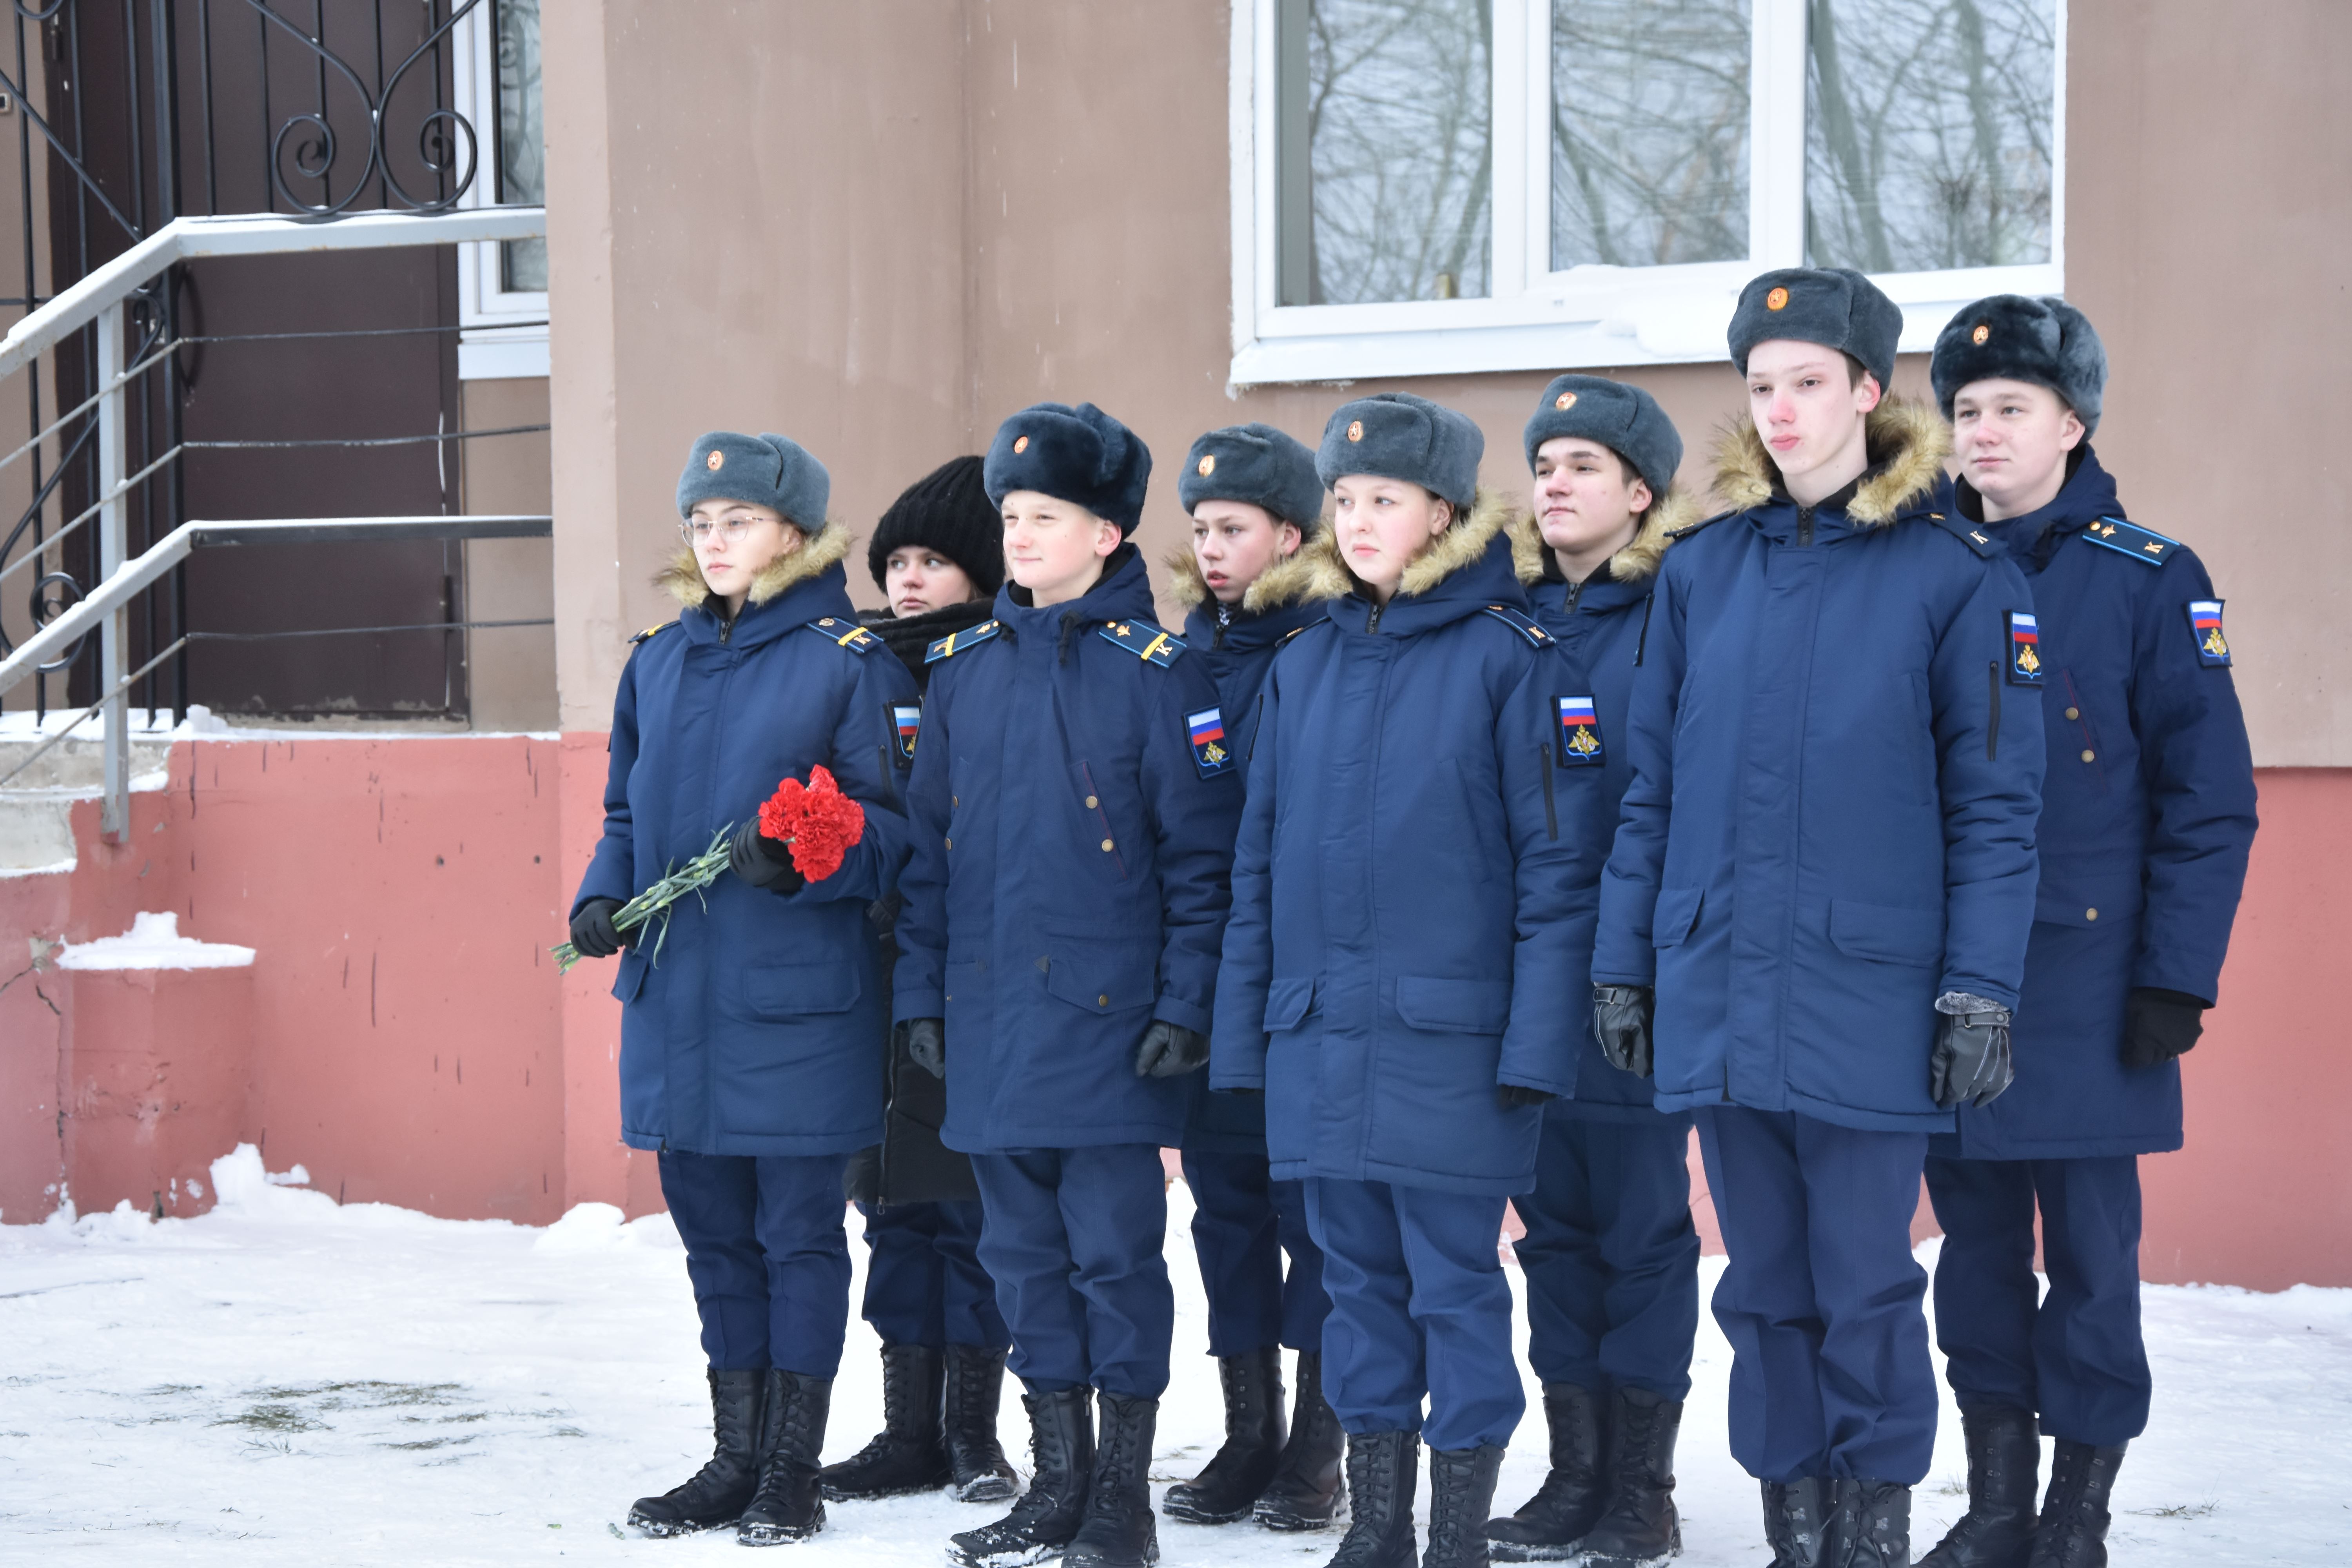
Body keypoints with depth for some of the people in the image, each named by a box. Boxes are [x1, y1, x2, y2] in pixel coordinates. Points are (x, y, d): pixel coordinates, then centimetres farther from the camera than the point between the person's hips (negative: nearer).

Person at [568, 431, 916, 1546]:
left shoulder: (848, 661, -5)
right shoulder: (658, 660, 13)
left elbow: (889, 825, -7)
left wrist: (803, 862, -24)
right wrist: (604, 896, 2)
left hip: (798, 999, -6)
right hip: (676, 995, 6)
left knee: (798, 1231, 2)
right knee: (711, 1228, 12)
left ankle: (794, 1470, 12)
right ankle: (737, 1456, 23)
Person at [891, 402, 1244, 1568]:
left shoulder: (1154, 671, -5)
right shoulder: (964, 670, 10)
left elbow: (1203, 853, -6)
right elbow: (928, 847, 14)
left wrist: (1186, 1004, -11)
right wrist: (920, 989, 9)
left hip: (1107, 1022, -5)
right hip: (990, 1022, 5)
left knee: (1115, 1252, 0)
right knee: (1025, 1253, 11)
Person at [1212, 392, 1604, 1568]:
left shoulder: (1508, 656, -5)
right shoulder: (1304, 664, 12)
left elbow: (1558, 862, -8)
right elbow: (1259, 861, 14)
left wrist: (1536, 1040, -13)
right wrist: (1239, 1029, 10)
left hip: (1450, 1039, -5)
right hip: (1320, 1037, 5)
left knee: (1455, 1284, 1)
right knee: (1359, 1281, 11)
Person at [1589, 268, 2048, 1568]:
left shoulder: (1953, 572, -3)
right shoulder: (1703, 568, 8)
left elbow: (1994, 802, -4)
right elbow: (1651, 787, 11)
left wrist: (1980, 989, -8)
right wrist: (1624, 963, 9)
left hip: (1869, 996, -4)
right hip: (1720, 995, 4)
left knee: (1866, 1284, 3)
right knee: (1765, 1280, 11)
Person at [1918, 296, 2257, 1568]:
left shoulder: (2151, 581, -2)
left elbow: (2212, 802, -4)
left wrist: (2176, 979, -10)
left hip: (2085, 978, -4)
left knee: (2089, 1252, 1)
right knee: (1976, 1247, 10)